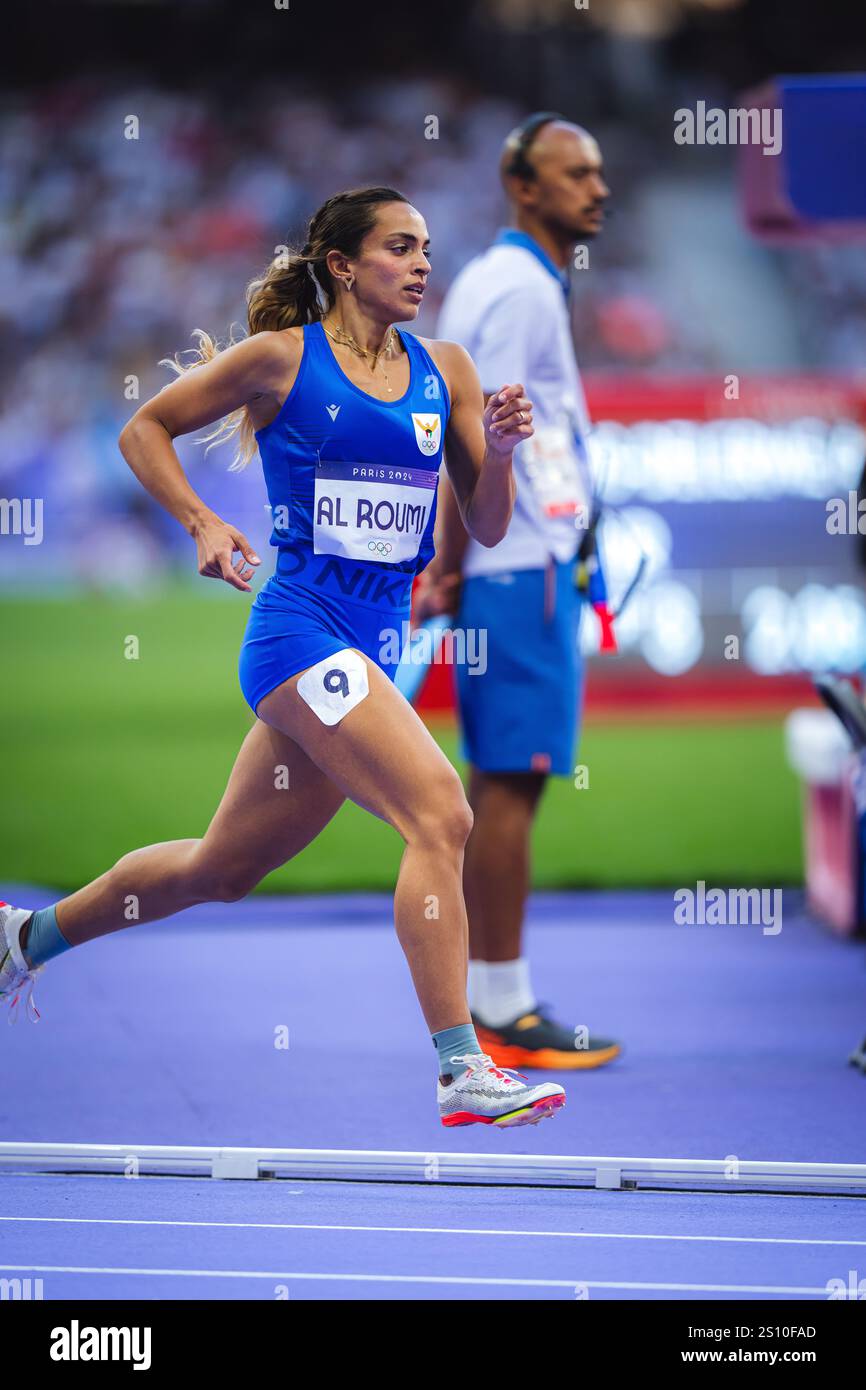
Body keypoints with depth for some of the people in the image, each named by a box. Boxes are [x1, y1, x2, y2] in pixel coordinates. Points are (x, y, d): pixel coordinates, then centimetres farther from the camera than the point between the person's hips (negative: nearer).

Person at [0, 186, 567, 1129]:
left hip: (374, 646, 6)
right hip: (301, 622, -6)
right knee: (440, 814, -23)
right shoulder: (283, 358, -3)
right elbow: (145, 429, 7)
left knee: (224, 868, 16)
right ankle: (461, 1071, -23)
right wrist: (202, 525, -6)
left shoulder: (445, 370, 10)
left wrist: (498, 452, -9)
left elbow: (486, 528, 10)